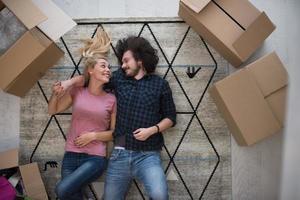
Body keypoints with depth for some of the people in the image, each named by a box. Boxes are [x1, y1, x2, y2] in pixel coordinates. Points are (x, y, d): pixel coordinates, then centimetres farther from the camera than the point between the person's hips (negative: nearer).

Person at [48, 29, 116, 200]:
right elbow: (52, 111, 10)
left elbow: (114, 132, 2)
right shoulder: (77, 92, 2)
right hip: (71, 156, 3)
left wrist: (93, 135, -12)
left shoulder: (111, 99, -3)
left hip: (96, 158, -2)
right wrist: (56, 94, -8)